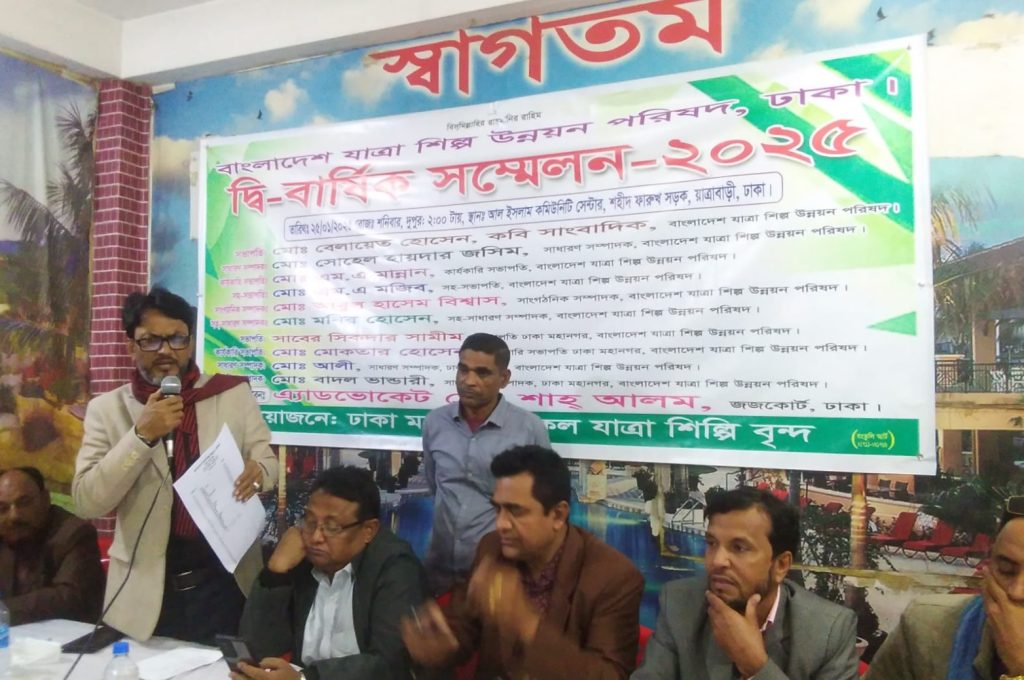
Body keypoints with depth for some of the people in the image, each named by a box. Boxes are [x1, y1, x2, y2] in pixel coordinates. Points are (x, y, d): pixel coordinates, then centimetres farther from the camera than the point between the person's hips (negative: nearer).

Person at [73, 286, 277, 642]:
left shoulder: (234, 393, 0)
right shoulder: (106, 408, 0)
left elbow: (268, 460, 5)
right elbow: (86, 502, -7)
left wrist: (257, 472, -18)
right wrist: (141, 434, -19)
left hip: (227, 582, 1)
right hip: (146, 591, 0)